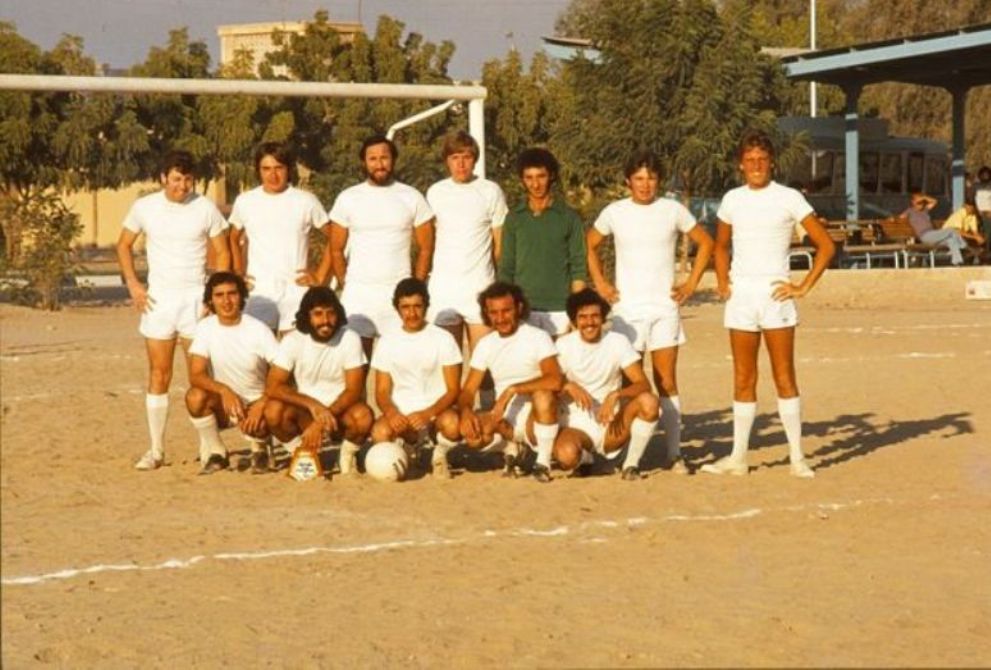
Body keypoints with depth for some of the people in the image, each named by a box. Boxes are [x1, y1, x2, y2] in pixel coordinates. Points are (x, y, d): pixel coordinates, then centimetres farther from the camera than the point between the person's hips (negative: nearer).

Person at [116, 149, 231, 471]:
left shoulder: (205, 209, -5)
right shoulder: (144, 208, -1)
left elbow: (222, 253, 2)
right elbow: (124, 245, 11)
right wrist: (133, 284, -1)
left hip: (196, 297, -1)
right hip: (158, 299, 1)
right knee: (159, 375, 4)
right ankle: (156, 450, 9)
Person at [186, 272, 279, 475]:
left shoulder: (258, 330, -14)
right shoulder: (205, 328, -9)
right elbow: (196, 376, -17)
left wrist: (261, 404, -31)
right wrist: (223, 390, -36)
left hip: (256, 403, -2)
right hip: (224, 404, 2)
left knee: (254, 425, -35)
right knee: (195, 396, -29)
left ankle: (259, 451, 4)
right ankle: (215, 454, -5)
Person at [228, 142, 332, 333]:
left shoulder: (306, 201, 1)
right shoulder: (244, 202, 7)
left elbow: (334, 238, 8)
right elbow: (234, 239, 23)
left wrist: (320, 276, 2)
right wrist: (238, 274, 11)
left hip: (296, 291, -1)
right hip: (258, 294, 1)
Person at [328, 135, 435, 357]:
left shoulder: (411, 197, 3)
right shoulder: (348, 199, 4)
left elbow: (425, 249, 7)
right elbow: (336, 250, 8)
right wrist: (345, 284, 2)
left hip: (399, 293, 0)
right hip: (358, 294, 0)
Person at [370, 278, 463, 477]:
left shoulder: (443, 339, 0)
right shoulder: (387, 342, 6)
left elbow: (453, 390, -4)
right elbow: (382, 391, 5)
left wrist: (428, 413, -22)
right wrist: (391, 413, -18)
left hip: (436, 411, -1)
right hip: (401, 415, 1)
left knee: (452, 423, -38)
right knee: (380, 432, -33)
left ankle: (440, 454, -1)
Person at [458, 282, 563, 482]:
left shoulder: (537, 338, -9)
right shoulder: (485, 345, 7)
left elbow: (555, 380, -25)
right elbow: (468, 389, 5)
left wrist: (511, 390, -29)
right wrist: (466, 411, -18)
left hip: (536, 420, -4)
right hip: (504, 420, 4)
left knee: (544, 394, -37)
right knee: (472, 434, -28)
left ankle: (543, 462, -17)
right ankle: (512, 445, 6)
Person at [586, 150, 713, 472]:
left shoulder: (673, 210, 1)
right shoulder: (614, 213, 2)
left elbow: (705, 243, 12)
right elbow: (590, 245, 16)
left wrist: (691, 283, 5)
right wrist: (600, 283, 7)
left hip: (665, 307, 0)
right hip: (627, 309, 0)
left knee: (667, 382, -1)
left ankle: (674, 454, 2)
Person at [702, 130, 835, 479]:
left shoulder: (789, 199, -2)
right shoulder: (732, 200, 9)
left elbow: (826, 246, -1)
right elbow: (721, 245, 25)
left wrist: (803, 287, -6)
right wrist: (722, 282, 11)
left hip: (774, 294, -3)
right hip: (740, 296, 3)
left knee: (784, 378, -3)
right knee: (743, 380, 6)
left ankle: (797, 457, 1)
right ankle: (738, 457, 10)